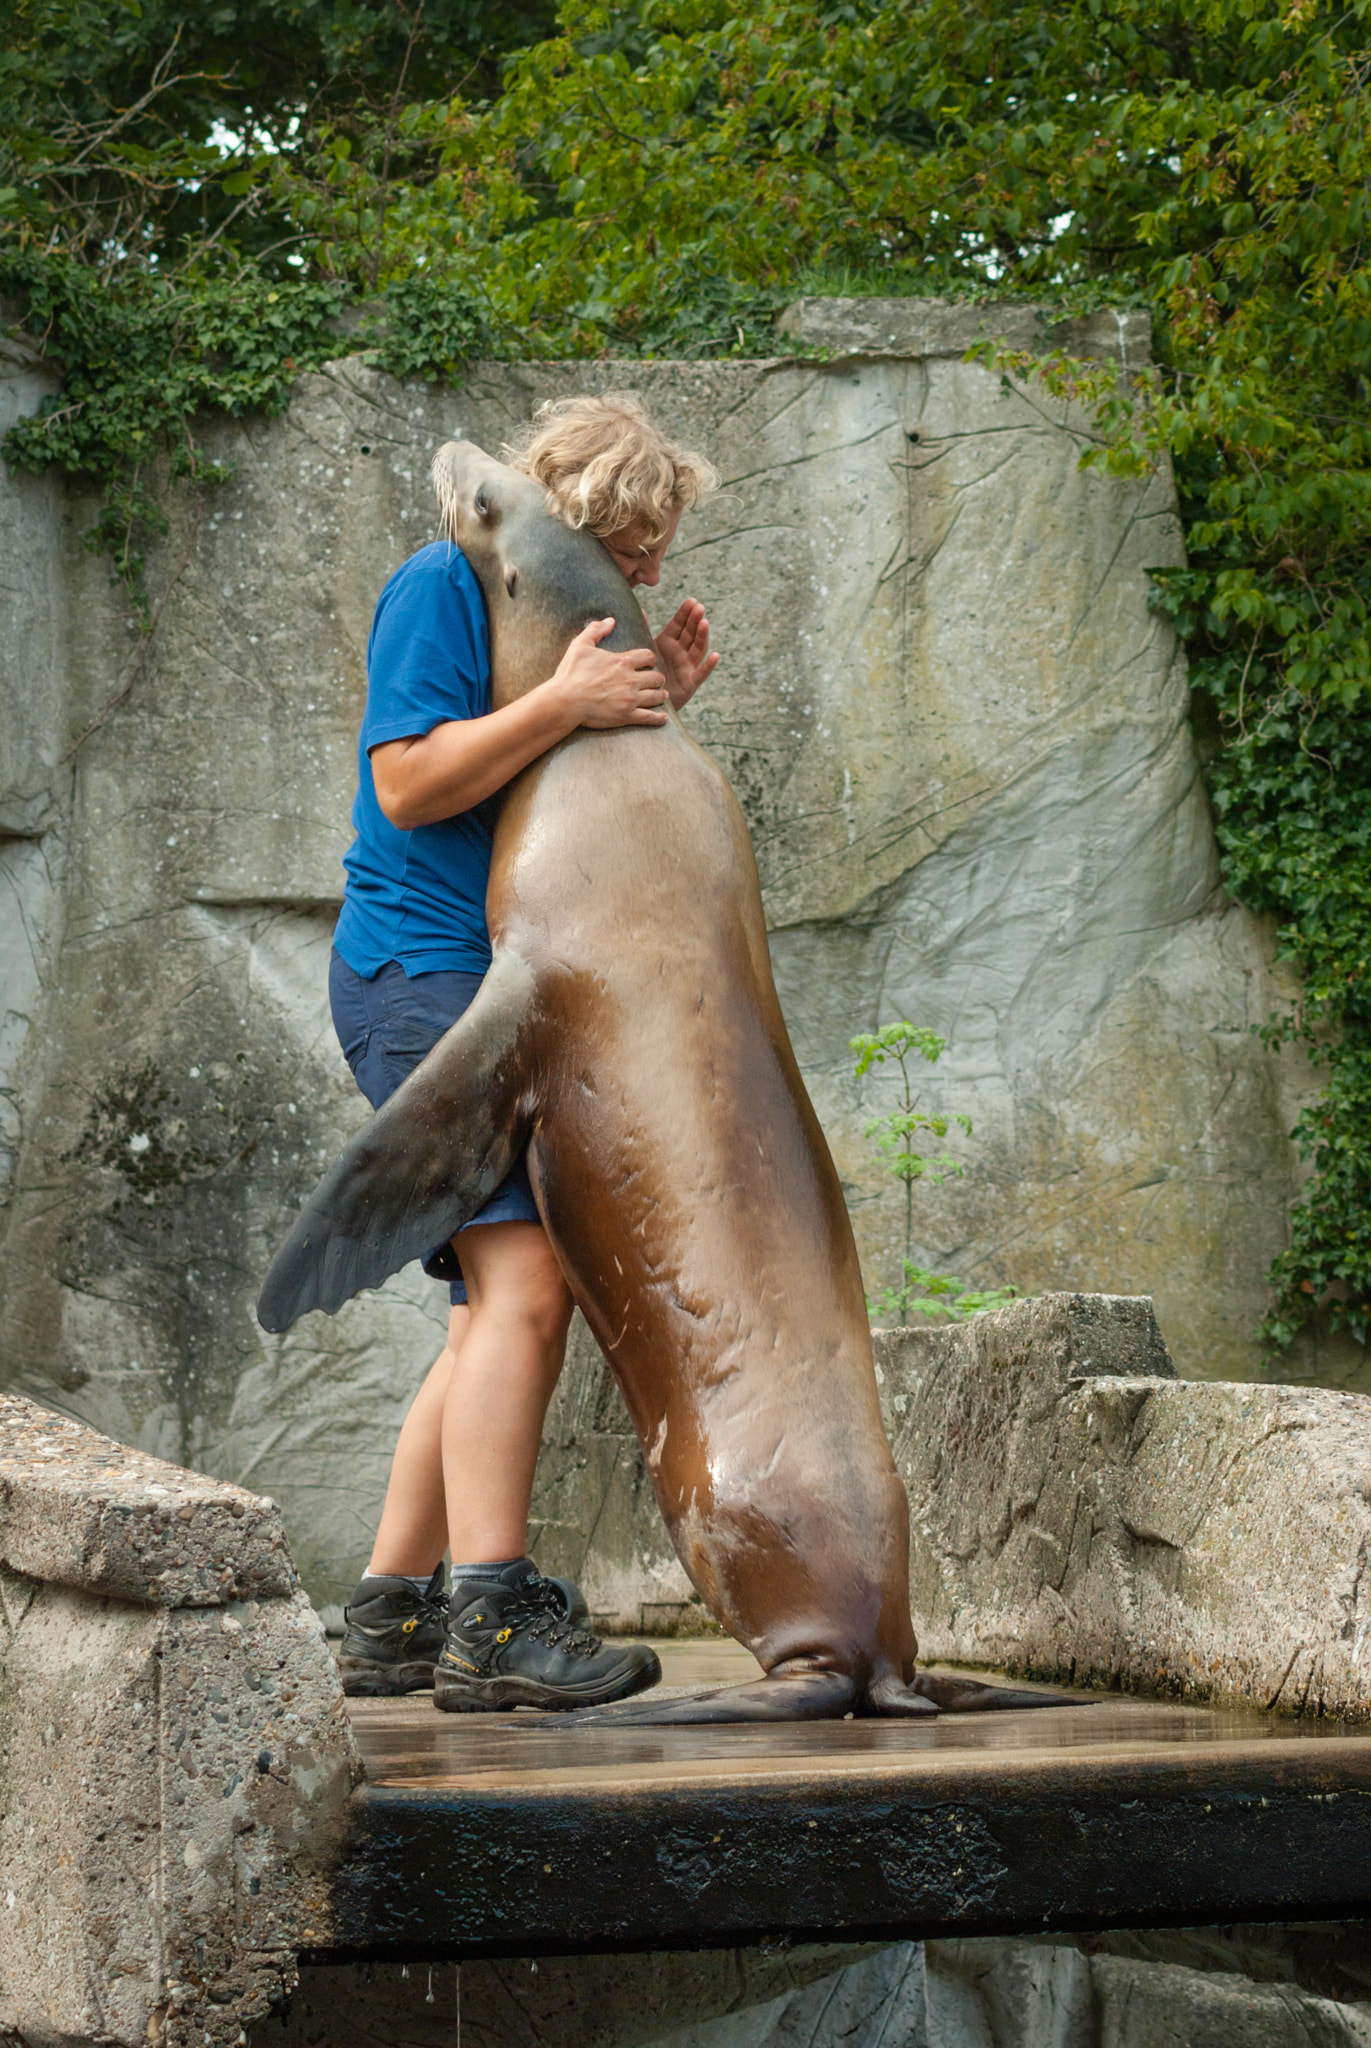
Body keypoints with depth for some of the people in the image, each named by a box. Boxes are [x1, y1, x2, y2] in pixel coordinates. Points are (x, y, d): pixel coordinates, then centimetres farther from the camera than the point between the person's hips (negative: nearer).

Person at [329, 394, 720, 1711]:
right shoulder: (440, 586, -6)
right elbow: (409, 784, -16)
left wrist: (653, 708, 7)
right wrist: (565, 704, -22)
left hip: (499, 988, 10)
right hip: (423, 972, -10)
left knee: (503, 1312, 8)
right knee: (524, 1282, -20)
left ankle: (391, 1618, 11)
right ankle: (492, 1621, -25)